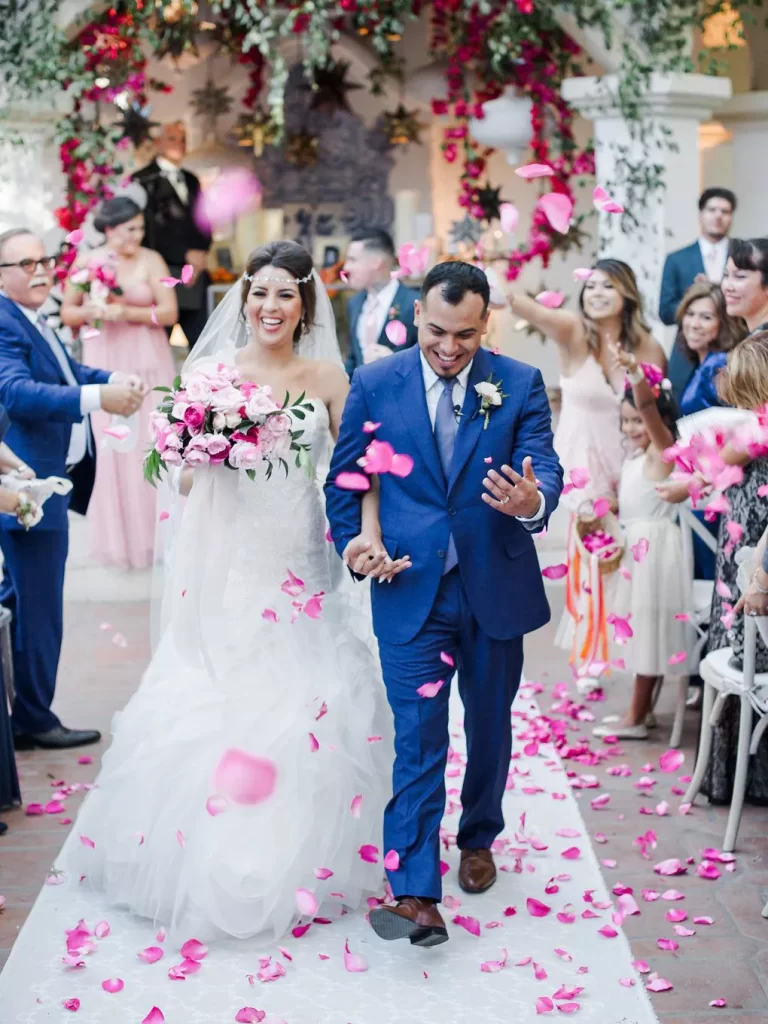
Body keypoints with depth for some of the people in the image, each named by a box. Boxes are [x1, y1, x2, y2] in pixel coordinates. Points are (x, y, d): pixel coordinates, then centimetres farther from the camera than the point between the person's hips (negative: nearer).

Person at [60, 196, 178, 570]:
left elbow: (168, 312, -6)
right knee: (111, 445, 0)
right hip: (105, 361, 1)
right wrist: (91, 311, -11)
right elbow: (67, 313, 9)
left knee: (151, 442, -1)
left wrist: (125, 311, -17)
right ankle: (120, 538, 9)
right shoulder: (86, 262, 4)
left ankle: (156, 533, 10)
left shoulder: (151, 260, -1)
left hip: (147, 361, -1)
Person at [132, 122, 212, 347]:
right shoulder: (143, 179, 0)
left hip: (195, 274, 6)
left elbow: (202, 222, 19)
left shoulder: (191, 180, 21)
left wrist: (201, 254, -1)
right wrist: (186, 255, -10)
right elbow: (150, 229, -9)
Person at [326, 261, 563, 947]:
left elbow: (546, 468, -13)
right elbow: (344, 477, 5)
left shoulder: (520, 385, -3)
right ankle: (414, 893, -7)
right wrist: (354, 537, -12)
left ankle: (479, 838, 43)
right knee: (418, 737, -7)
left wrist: (533, 501, -35)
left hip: (497, 588, 2)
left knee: (490, 727, 19)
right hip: (412, 590, -1)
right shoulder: (375, 385, -2)